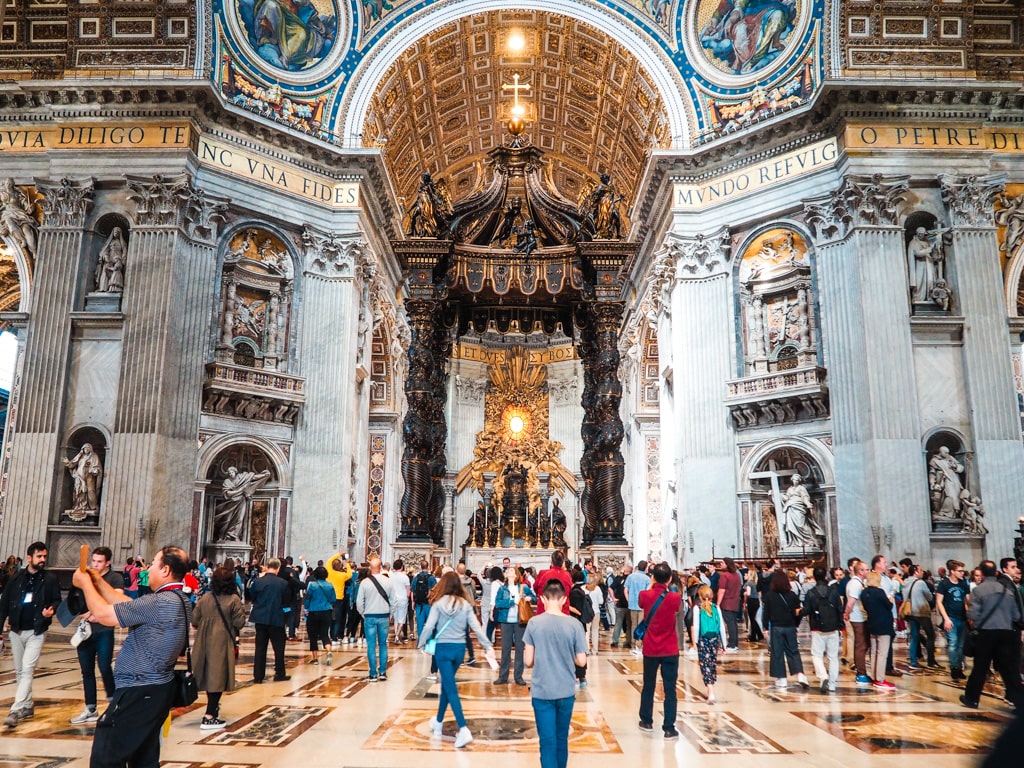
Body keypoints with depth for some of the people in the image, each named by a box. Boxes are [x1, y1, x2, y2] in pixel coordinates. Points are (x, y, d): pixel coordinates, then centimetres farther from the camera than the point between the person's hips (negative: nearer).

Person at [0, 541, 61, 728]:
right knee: (19, 671, 13)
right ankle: (27, 706, 25)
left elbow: (57, 600, 2)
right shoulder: (16, 578, 1)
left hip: (36, 632, -4)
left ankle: (15, 710, -12)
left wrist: (52, 609, -20)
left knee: (27, 670, -12)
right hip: (16, 631, 4)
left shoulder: (50, 579, -3)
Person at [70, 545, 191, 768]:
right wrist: (99, 582, 15)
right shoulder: (178, 601, 8)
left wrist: (85, 584, -1)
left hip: (138, 692, -10)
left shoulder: (161, 602, -23)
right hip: (154, 689, 10)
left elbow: (104, 614, -16)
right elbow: (129, 605, 15)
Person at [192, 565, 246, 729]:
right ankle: (209, 717, -5)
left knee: (209, 674, 20)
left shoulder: (205, 598, 2)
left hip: (205, 641, 5)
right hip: (223, 642, -5)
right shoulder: (233, 599, -10)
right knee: (218, 676, -2)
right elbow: (239, 623, -13)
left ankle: (213, 707, 37)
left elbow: (194, 620, 4)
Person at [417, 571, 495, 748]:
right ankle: (438, 723, 36)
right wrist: (488, 646, -5)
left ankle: (463, 729, -15)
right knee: (447, 684, 22)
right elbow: (476, 627, -5)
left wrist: (421, 644, 4)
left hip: (443, 648, -4)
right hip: (460, 648, 4)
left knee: (450, 688, -2)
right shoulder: (466, 604, 0)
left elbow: (429, 626, -10)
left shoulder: (439, 603, -8)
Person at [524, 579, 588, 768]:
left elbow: (528, 661, -5)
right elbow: (581, 661, -4)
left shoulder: (534, 623, -9)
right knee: (562, 739, 19)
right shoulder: (574, 624, -8)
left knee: (547, 741, 5)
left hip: (542, 691, -1)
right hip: (566, 691, 1)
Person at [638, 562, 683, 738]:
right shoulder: (674, 598, -13)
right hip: (670, 650, -2)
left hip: (650, 649, 2)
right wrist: (666, 588, 14)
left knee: (648, 686, 17)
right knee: (670, 689, 3)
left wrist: (652, 585, 15)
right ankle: (669, 728, 2)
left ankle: (646, 721, 27)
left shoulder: (644, 595, -9)